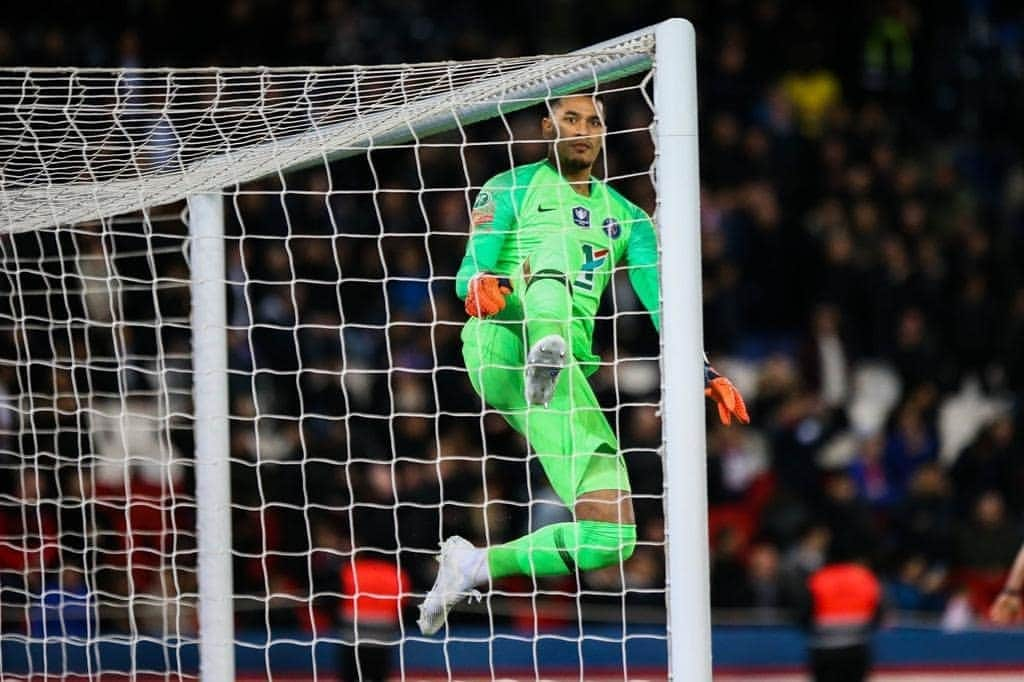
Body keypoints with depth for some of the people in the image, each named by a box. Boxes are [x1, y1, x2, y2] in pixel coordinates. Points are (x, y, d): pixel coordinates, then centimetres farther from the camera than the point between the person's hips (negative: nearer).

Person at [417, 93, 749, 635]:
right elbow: (470, 272, 0)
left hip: (567, 372, 4)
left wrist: (703, 372, -3)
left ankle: (474, 565, 10)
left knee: (609, 540, -9)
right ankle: (546, 356, -63)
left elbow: (661, 302, 14)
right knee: (555, 253, -34)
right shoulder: (510, 190, 13)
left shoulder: (625, 218, 24)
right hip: (499, 343, -4)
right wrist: (478, 284, -25)